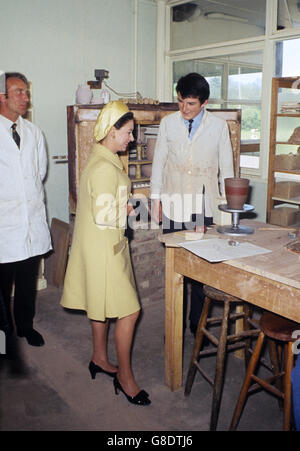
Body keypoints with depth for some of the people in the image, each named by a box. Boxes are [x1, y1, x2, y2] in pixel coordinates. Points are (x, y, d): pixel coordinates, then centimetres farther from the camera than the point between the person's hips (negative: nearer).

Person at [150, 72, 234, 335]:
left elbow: (226, 168, 7)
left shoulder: (218, 126, 2)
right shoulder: (168, 123, 6)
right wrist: (156, 198, 8)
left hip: (204, 206, -1)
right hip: (173, 204, 1)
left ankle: (198, 323, 17)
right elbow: (159, 161, 10)